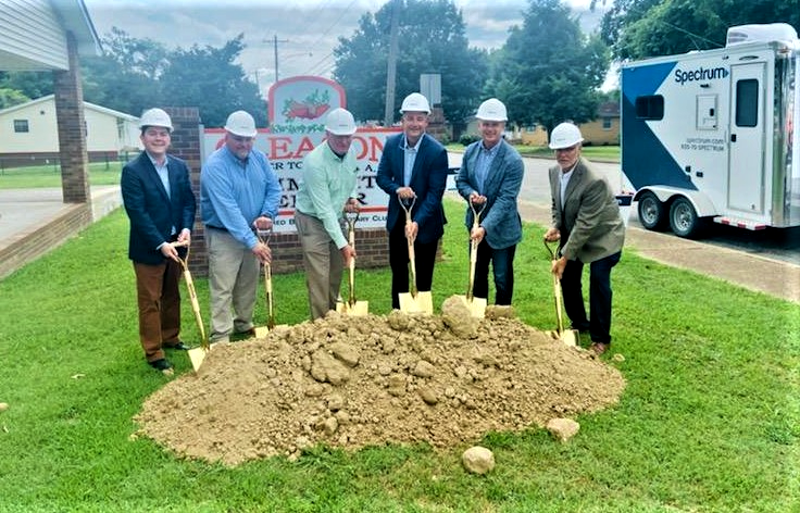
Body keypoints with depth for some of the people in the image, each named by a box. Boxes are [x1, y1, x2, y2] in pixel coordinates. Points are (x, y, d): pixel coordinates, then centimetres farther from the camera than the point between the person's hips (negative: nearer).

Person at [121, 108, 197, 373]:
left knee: (172, 296, 19)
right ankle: (153, 352, 14)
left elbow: (188, 201, 6)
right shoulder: (132, 171, -13)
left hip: (175, 243, 6)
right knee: (150, 301, 5)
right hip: (148, 248, -6)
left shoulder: (180, 166, 4)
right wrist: (160, 244, -22)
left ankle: (170, 337, 36)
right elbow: (137, 213, -18)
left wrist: (186, 228, -12)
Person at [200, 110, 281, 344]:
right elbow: (228, 209, -29)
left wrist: (267, 214, -16)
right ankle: (220, 338, 1)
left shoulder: (259, 158, -1)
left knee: (248, 285, 19)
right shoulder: (215, 165, -23)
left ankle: (244, 325, 36)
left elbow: (274, 188, 4)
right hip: (223, 236, -7)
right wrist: (252, 242, -33)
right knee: (222, 289, -5)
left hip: (250, 232, 7)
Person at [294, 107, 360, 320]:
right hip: (313, 221, -7)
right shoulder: (315, 162, -27)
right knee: (319, 277, -7)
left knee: (336, 273, 15)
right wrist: (343, 244, -30)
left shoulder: (350, 153, -5)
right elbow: (324, 209, -28)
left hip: (336, 218, 7)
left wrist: (352, 197, -4)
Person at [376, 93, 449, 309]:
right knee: (398, 270, 17)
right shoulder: (391, 143, -5)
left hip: (425, 221, -4)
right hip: (397, 218, 4)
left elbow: (435, 192, -18)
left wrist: (417, 222, -25)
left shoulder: (437, 152, -18)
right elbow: (381, 176, 2)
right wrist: (397, 189, -19)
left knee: (423, 275, 9)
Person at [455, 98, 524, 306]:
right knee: (477, 275, 19)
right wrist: (470, 193, -15)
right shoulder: (470, 151, -1)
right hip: (475, 223, 5)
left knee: (502, 279, 8)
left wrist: (485, 227, -31)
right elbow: (461, 180, 9)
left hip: (502, 228, -5)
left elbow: (506, 199, -22)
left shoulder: (513, 160, -19)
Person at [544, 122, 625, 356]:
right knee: (567, 278, 11)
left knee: (599, 282, -10)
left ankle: (601, 338, 6)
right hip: (571, 233, 7)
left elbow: (585, 225, -30)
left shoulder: (594, 181, -33)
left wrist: (565, 257, -28)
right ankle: (579, 324, 33)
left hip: (602, 237, -7)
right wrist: (555, 226, -11)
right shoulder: (554, 172, -9)